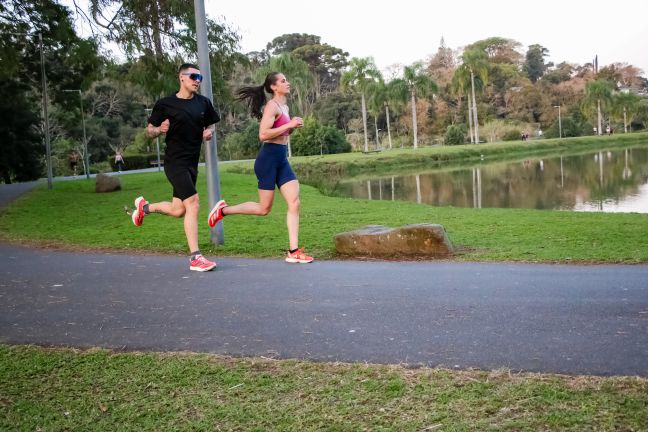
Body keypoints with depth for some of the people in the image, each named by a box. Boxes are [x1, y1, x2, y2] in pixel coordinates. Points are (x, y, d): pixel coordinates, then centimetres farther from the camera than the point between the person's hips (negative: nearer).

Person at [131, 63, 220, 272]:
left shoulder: (203, 103, 7)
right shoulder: (165, 104, -5)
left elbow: (210, 125, 21)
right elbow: (149, 130, 2)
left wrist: (209, 132, -2)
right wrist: (160, 129, -20)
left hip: (192, 163, 6)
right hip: (175, 162, -6)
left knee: (178, 210, 11)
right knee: (193, 204, -16)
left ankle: (145, 206, 41)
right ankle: (195, 258, -9)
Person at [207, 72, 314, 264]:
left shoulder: (284, 107, 17)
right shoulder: (272, 106, -11)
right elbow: (263, 134, -22)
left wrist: (293, 127, 9)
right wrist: (289, 125, -20)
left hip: (282, 160, 8)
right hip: (268, 158, -8)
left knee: (295, 203, -4)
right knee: (264, 209, 1)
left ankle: (293, 251, -3)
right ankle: (223, 209, 20)